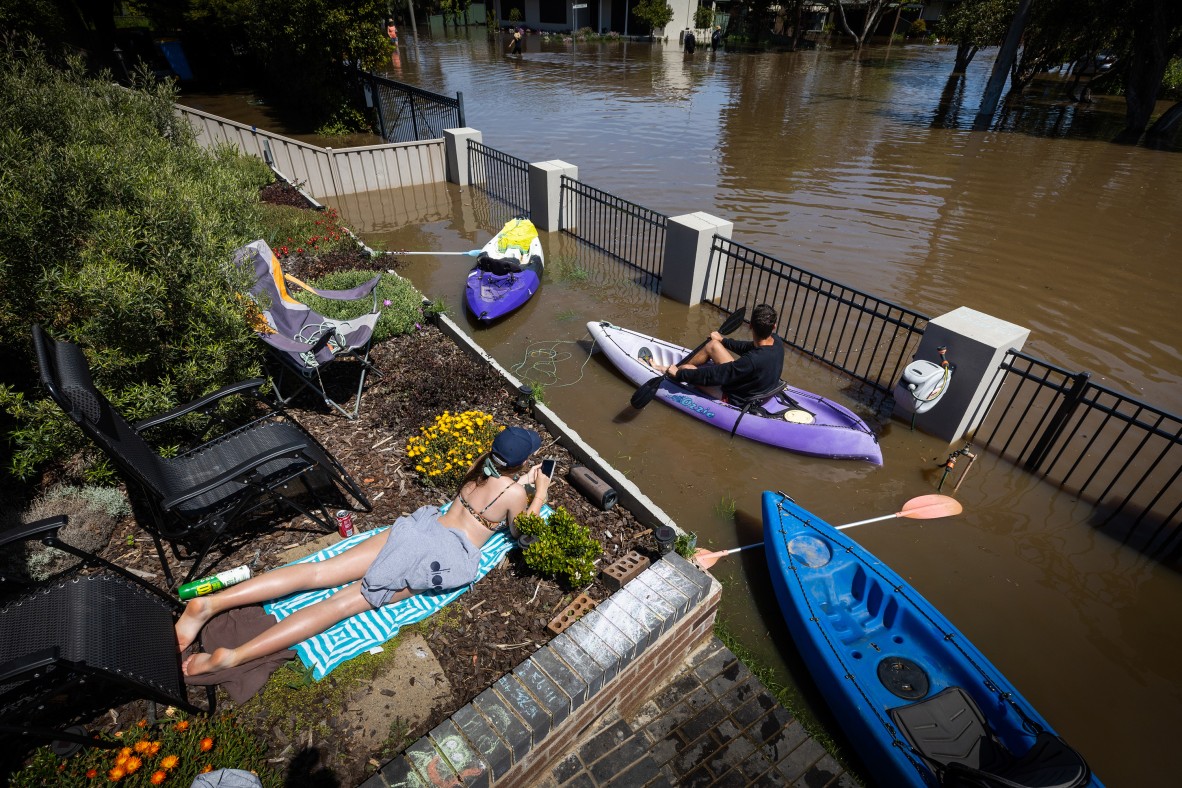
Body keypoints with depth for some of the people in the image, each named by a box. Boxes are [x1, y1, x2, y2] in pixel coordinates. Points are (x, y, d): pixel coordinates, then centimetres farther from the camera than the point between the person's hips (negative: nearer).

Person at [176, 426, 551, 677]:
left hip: (421, 526, 5)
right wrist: (540, 492, 20)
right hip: (444, 556, -5)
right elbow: (521, 533, 12)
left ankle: (211, 602, -9)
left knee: (321, 571, -1)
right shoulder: (515, 494, -6)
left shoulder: (483, 462, 12)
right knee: (345, 602, -11)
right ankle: (232, 656, -18)